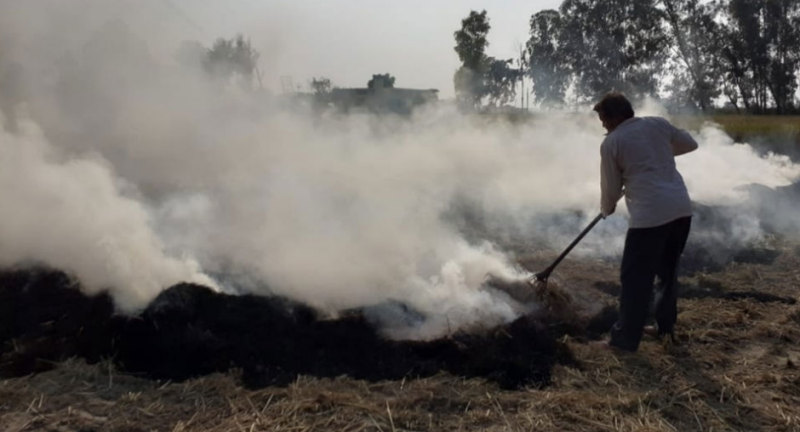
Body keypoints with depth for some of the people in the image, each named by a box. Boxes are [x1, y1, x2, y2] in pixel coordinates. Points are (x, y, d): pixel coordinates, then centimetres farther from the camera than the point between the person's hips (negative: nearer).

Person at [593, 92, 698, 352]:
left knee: (635, 277, 1)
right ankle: (665, 325, 33)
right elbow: (690, 144, 25)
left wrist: (607, 208, 27)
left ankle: (625, 339, 7)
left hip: (650, 213, -7)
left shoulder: (611, 143, -1)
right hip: (681, 207, 7)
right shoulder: (658, 123, 12)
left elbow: (611, 187, 6)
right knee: (668, 269, 21)